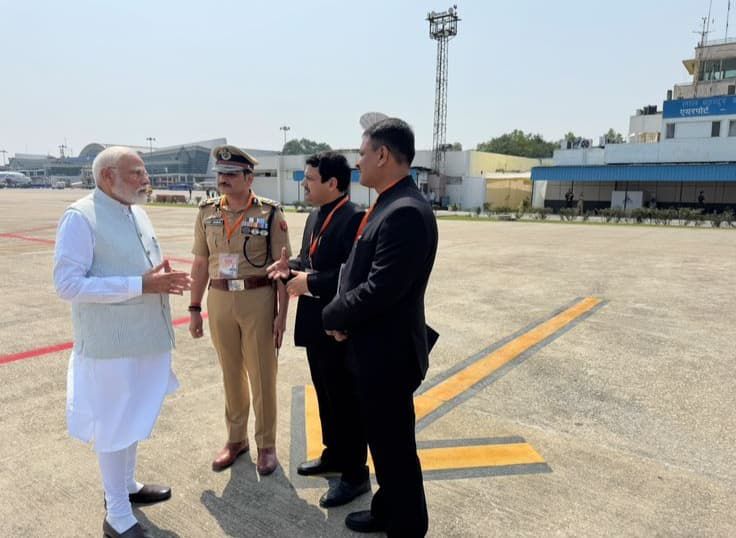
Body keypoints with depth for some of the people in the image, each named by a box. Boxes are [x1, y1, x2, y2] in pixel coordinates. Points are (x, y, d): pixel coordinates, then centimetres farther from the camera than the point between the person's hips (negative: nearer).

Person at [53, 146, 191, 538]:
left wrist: (163, 279, -4)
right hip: (111, 343, -8)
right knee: (114, 425, 6)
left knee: (134, 418, 22)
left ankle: (127, 485, 43)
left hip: (145, 337, 8)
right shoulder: (80, 217, -16)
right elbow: (67, 284, -22)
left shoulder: (137, 213, 8)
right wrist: (140, 285, -25)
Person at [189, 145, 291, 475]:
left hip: (258, 300, -4)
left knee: (262, 376, 7)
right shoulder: (207, 212, 5)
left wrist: (282, 313, -9)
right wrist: (194, 308, 8)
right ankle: (236, 439, 34)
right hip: (219, 301, 4)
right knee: (231, 374, 16)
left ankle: (266, 444, 25)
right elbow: (201, 263, 9)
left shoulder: (270, 213, -7)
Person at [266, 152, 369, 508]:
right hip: (315, 324, 9)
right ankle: (333, 454, 41)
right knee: (326, 396, 22)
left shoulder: (354, 218, -20)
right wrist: (290, 265, -2)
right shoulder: (315, 216, 11)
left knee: (345, 401, 4)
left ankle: (355, 474, 22)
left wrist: (309, 283, -21)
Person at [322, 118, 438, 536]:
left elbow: (380, 289, -27)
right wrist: (343, 316, -2)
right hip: (377, 349, 10)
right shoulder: (391, 205, 10)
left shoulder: (406, 211, -23)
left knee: (395, 447, 9)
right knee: (384, 441, 24)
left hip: (388, 353, -10)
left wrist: (333, 317, -10)